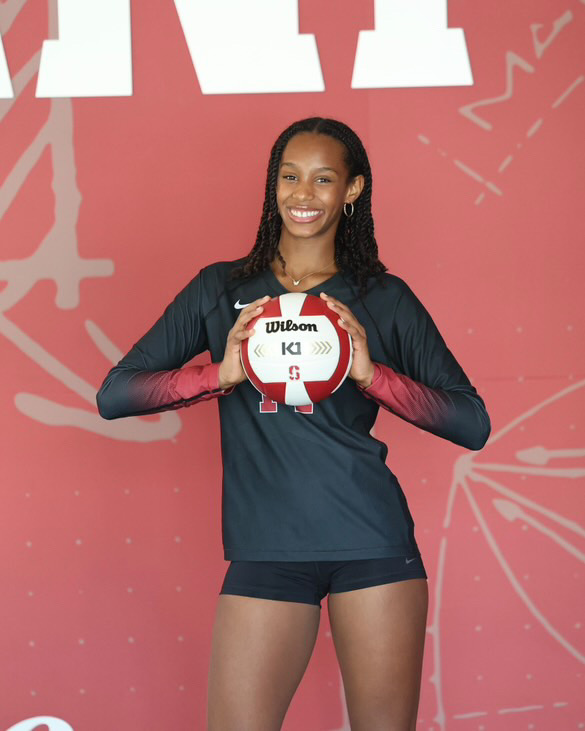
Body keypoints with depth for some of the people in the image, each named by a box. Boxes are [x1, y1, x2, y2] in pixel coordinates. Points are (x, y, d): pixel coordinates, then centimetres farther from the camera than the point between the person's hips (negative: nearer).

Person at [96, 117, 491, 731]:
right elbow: (113, 395, 2)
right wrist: (222, 373, -13)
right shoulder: (221, 289, 9)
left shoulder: (385, 298, 8)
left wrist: (371, 374, -12)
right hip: (266, 551, 0)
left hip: (374, 544, 0)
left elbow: (473, 424, 1)